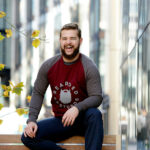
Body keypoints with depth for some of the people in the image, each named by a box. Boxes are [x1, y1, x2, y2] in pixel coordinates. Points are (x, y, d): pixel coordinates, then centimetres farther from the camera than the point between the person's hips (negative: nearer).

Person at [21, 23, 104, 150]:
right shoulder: (49, 66, 0)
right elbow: (38, 93, 5)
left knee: (94, 114, -38)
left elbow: (97, 97, -15)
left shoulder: (89, 67, -10)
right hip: (60, 121, 3)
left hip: (82, 119, -3)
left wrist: (77, 108, -34)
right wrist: (31, 120, -9)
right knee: (28, 137, -19)